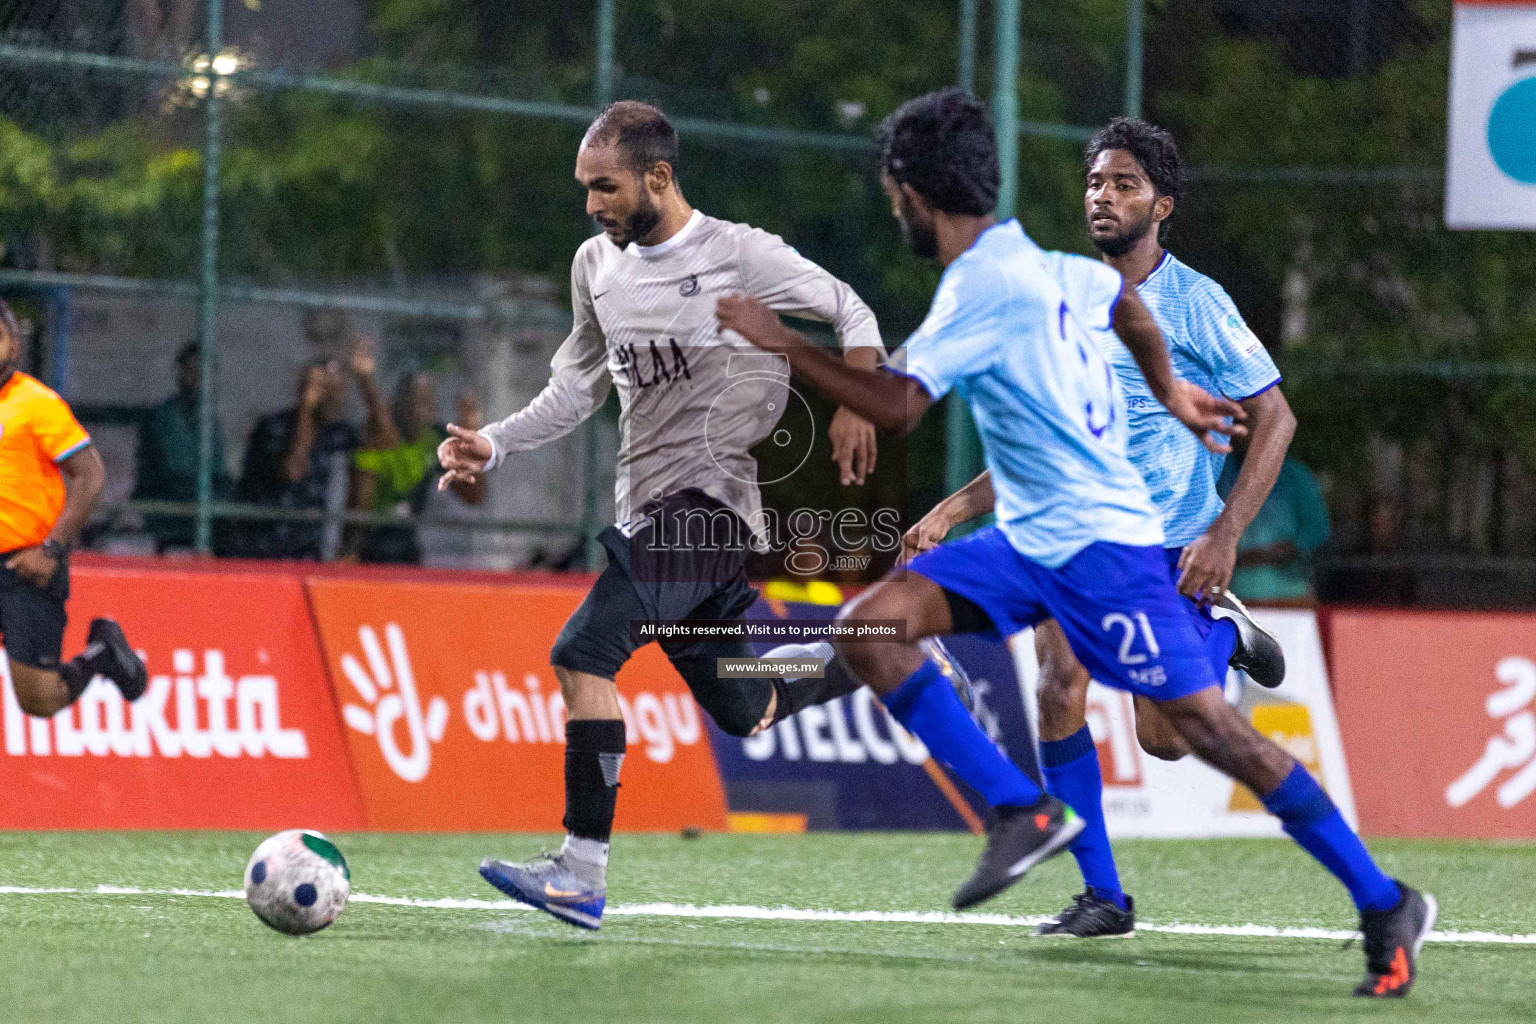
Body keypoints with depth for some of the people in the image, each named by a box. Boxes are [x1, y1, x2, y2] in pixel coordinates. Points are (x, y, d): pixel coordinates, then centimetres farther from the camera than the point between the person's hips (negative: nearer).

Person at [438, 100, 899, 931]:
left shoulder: (738, 255, -7)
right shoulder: (596, 267, 13)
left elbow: (850, 316, 2)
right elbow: (577, 388, 20)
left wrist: (857, 405, -12)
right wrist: (490, 445, 6)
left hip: (707, 500, -8)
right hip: (650, 507, 8)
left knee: (583, 654, -22)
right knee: (747, 713, 10)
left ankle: (582, 873, -22)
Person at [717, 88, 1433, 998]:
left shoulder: (984, 286, -19)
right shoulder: (1029, 258, 9)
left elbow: (897, 405, -25)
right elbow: (1125, 302, 27)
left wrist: (782, 342, -16)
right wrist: (1169, 391, 44)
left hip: (1098, 542, -9)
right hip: (1028, 539, 9)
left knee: (1208, 725, -9)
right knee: (870, 627, -6)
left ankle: (1385, 905, 0)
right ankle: (1022, 812, -6)